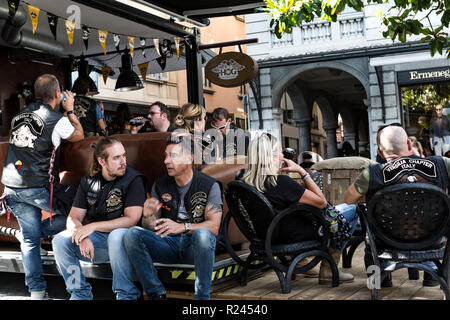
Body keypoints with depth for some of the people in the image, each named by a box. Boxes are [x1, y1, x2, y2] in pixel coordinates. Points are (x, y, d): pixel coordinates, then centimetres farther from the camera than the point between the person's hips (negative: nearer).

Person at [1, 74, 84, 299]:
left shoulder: (19, 116, 9)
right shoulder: (57, 120, -7)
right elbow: (79, 135, 11)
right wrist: (70, 110, 22)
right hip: (38, 187, -6)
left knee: (30, 238, 11)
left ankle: (36, 290, 10)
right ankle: (41, 231, 1)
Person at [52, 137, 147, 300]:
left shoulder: (133, 179, -8)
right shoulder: (88, 181, 7)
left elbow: (131, 219, -17)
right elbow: (73, 217, 3)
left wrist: (93, 226, -22)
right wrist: (82, 236, -21)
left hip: (121, 237, -4)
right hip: (95, 239, 5)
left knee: (117, 236, -38)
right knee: (59, 241, -18)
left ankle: (125, 295, -23)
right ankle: (80, 293, -3)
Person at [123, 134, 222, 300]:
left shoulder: (209, 185, -4)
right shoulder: (160, 185, 8)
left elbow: (214, 226, -13)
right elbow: (151, 228, 6)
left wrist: (182, 227, -29)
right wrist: (148, 215, -19)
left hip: (195, 246, -3)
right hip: (168, 244, 4)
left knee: (202, 234, -38)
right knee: (132, 234, -20)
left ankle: (202, 296, -23)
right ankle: (156, 293, -16)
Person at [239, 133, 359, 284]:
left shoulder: (244, 181, -9)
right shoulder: (281, 182, -31)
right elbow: (322, 202, -21)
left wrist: (277, 171, 1)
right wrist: (301, 171, -17)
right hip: (295, 236, -8)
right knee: (352, 210, 8)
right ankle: (328, 270, 15)